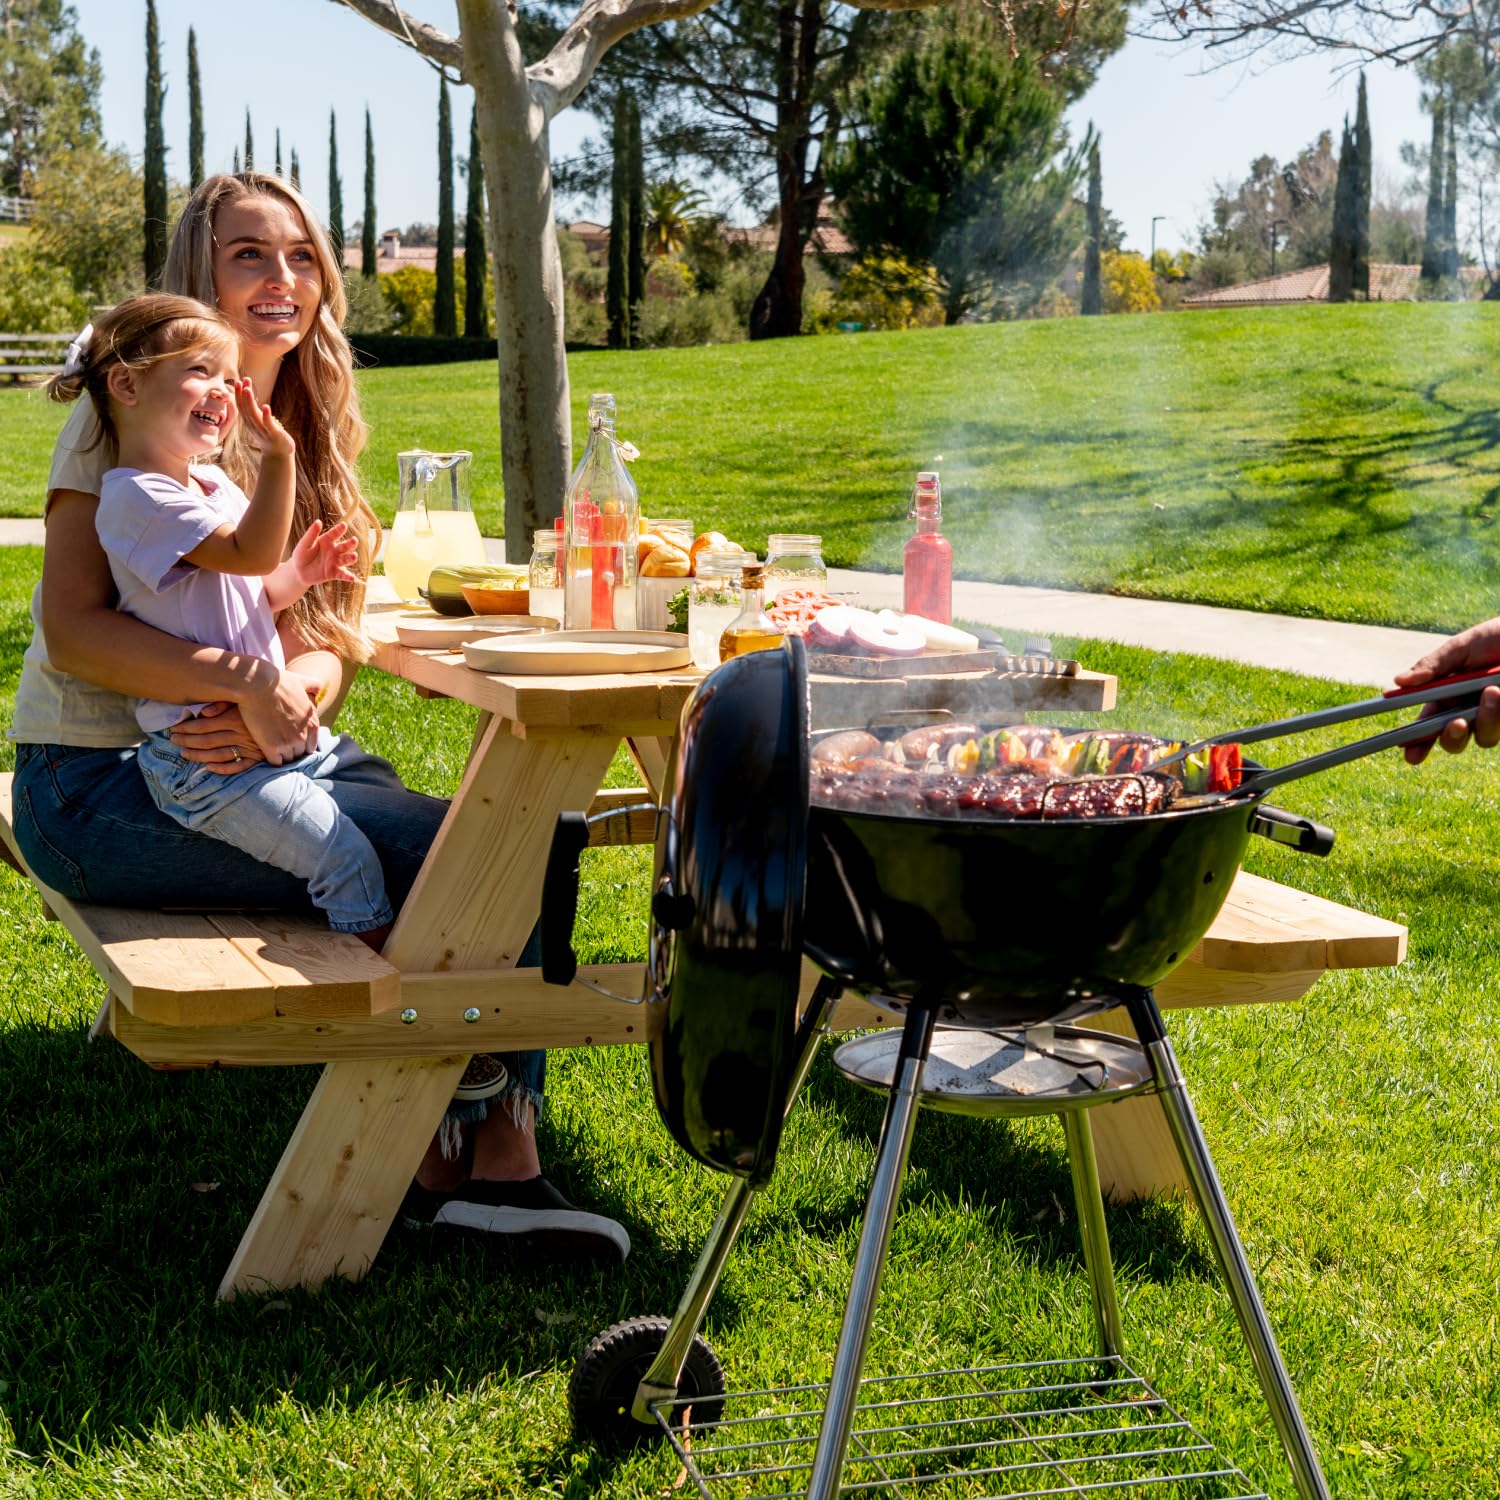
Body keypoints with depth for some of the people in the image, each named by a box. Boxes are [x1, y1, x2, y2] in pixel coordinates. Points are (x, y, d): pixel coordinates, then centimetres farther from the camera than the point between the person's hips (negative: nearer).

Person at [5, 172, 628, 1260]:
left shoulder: (307, 432, 14)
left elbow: (327, 637, 7)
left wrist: (289, 703, -17)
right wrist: (253, 681, -29)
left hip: (269, 753, 7)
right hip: (103, 787, -7)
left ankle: (498, 1158, -13)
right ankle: (454, 1156, 1)